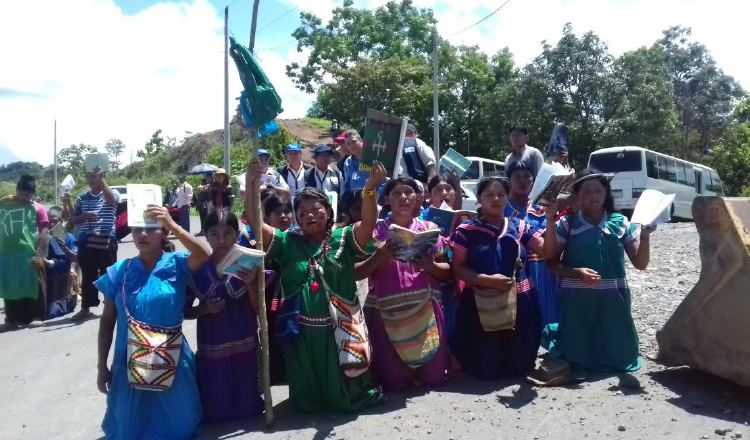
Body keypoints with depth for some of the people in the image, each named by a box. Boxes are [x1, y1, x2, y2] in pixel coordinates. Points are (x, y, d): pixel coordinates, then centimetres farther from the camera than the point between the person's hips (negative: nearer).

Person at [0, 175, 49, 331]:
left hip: (29, 255, -3)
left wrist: (39, 255, -14)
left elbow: (44, 234, -7)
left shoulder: (37, 208, -2)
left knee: (31, 287, 4)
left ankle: (33, 317, 16)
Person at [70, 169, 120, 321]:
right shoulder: (82, 197, 10)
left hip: (106, 242, -3)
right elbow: (73, 220, 10)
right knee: (88, 276, 9)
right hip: (86, 243, 3)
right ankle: (86, 308, 18)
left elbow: (111, 200, -26)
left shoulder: (112, 193, 0)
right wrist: (85, 216, -12)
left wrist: (101, 179, -27)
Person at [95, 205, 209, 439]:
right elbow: (107, 321, 2)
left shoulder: (176, 264, -9)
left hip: (171, 361, -1)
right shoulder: (119, 272, -4)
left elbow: (203, 256, -32)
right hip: (130, 362, 2)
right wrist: (102, 366, 3)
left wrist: (172, 225, -38)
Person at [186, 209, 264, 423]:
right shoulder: (197, 268, -5)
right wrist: (204, 309, -16)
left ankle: (244, 408, 42)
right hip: (211, 348, 1)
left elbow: (258, 309, -6)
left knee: (246, 405, 12)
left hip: (245, 345, 0)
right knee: (214, 409, 11)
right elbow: (184, 311, 4)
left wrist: (250, 283, -23)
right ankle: (217, 411, 41)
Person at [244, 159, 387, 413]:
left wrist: (370, 189, -34)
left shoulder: (343, 239, 0)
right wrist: (250, 187, -21)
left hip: (338, 327, -1)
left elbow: (368, 222, -16)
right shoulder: (287, 243, 3)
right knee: (307, 397, 16)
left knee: (345, 396, 15)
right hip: (301, 330, 1)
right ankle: (309, 403, 47)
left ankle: (345, 400, 46)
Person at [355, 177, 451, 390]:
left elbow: (447, 273, 7)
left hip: (425, 310, 1)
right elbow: (356, 273, -2)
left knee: (434, 376, 1)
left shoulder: (429, 229, 6)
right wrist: (379, 257, -19)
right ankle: (397, 374, 34)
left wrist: (429, 265, -13)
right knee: (391, 381, -2)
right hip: (386, 313, -1)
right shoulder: (375, 231, 1)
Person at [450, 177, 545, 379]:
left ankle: (516, 368, 46)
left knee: (519, 366, 11)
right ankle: (489, 369, 39)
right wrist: (487, 280, -20)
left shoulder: (518, 227, 6)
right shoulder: (466, 230, -4)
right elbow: (458, 268, -5)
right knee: (485, 369, 3)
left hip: (519, 303, 3)